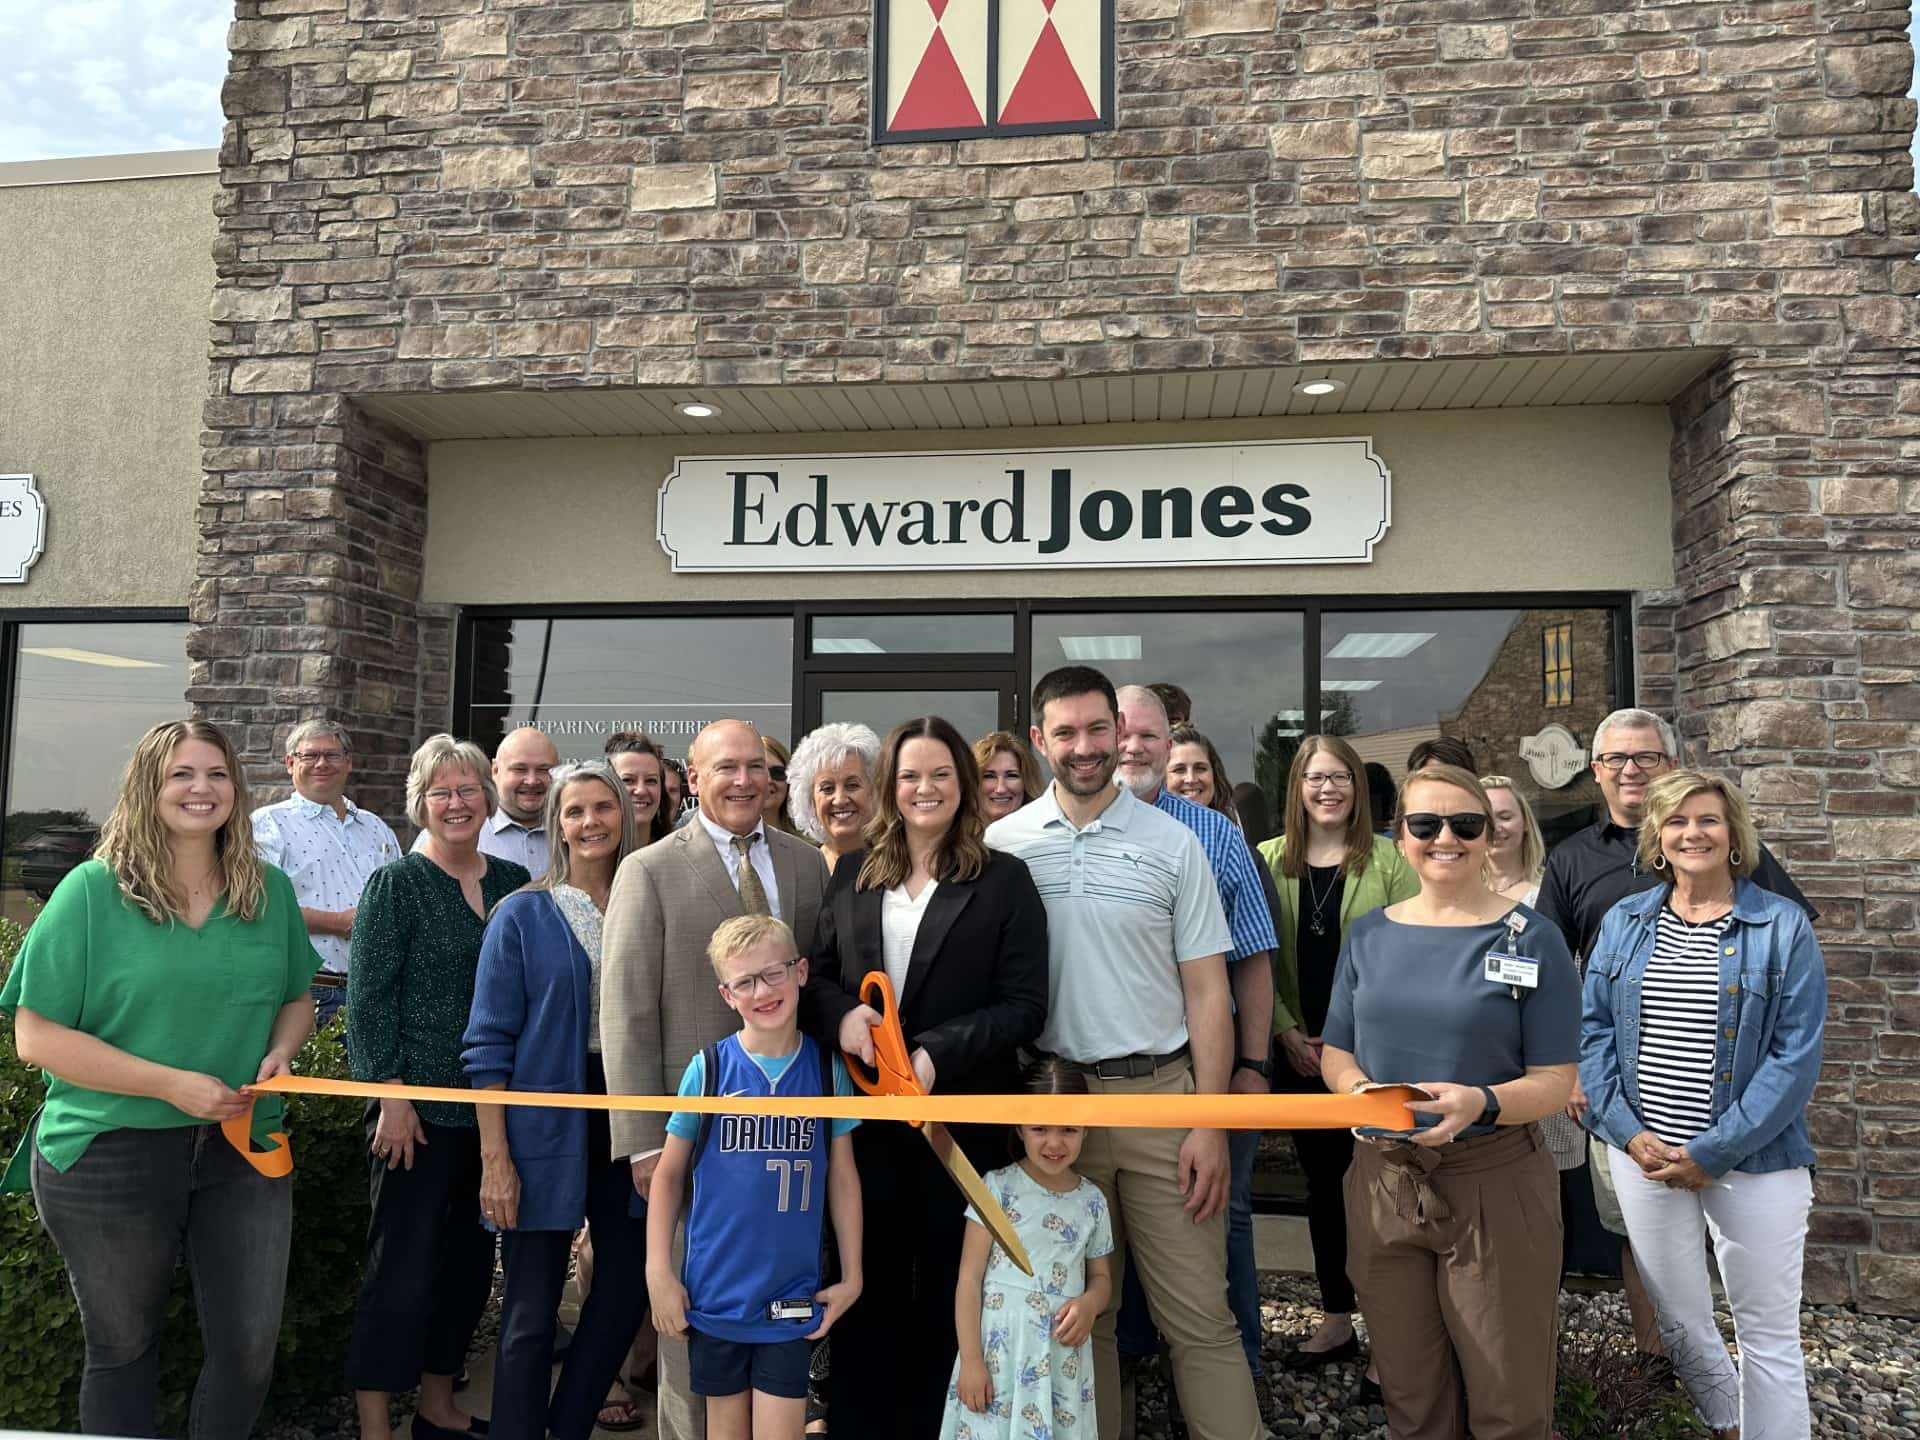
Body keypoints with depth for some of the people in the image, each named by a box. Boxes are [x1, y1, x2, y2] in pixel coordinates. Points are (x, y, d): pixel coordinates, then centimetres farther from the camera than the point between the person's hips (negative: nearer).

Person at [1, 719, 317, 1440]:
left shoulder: (270, 890, 3)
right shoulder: (92, 891, -8)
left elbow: (297, 998, 16)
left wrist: (279, 1051, -7)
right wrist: (172, 1084, -19)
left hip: (243, 1149, 3)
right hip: (109, 1157, -3)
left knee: (250, 1346, 6)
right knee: (124, 1348, 15)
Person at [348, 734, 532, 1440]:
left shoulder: (512, 881, 7)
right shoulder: (397, 883, -7)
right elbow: (367, 997, -10)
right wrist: (392, 1094, -14)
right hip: (420, 1109, -6)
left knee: (470, 1262, 15)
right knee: (402, 1270, 0)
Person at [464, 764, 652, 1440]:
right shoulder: (522, 914, -3)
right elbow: (488, 1044, -5)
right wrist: (495, 1158, -12)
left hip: (630, 1119, 4)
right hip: (547, 1125, -3)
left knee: (628, 1287, 9)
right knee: (530, 1312, 3)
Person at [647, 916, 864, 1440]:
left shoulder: (828, 1069, -4)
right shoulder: (708, 1068, -7)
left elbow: (843, 1177, 4)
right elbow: (668, 1174, 1)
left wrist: (852, 1276, 5)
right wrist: (659, 1272, -3)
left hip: (792, 1298, 0)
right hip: (715, 1293, 0)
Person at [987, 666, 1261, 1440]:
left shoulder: (1172, 843, 0)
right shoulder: (1003, 844, 1)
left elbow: (1206, 991, 0)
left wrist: (1210, 1123, -6)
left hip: (1162, 1094, -1)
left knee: (1200, 1316, 3)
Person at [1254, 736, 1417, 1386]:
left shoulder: (1389, 860, -3)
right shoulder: (1271, 860, 4)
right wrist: (1290, 1035, -5)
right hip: (1301, 1055, 3)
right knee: (1322, 1185, 14)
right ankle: (1335, 1323, 29)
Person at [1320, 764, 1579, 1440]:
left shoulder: (1531, 939, -5)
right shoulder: (1369, 936, 5)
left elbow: (1554, 1082, -6)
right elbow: (1335, 1054, 10)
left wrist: (1481, 1103, -25)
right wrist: (1362, 1091, -12)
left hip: (1495, 1181, -3)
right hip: (1384, 1180, 3)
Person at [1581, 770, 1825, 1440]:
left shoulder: (1782, 925, -5)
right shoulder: (1624, 921, 5)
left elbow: (1796, 1055, -9)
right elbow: (1594, 1028, 5)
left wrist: (1714, 1151, -14)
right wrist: (1628, 1132, -8)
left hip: (1752, 1159, -3)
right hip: (1645, 1153, 3)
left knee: (1768, 1334, 5)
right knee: (1679, 1323, 16)